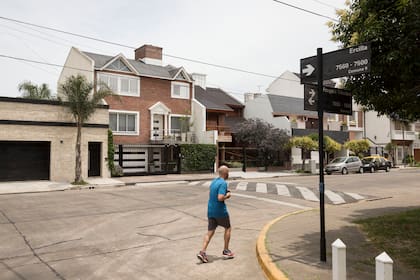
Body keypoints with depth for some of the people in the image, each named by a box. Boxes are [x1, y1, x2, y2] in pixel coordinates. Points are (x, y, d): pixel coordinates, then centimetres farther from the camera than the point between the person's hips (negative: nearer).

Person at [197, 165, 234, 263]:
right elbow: (220, 198, -27)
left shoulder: (213, 182, 11)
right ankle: (226, 251, 22)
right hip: (220, 211, -7)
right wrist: (227, 196, -8)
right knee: (228, 228, 14)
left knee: (210, 232, 7)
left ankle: (202, 252, -3)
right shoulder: (223, 183, -17)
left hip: (210, 210, 7)